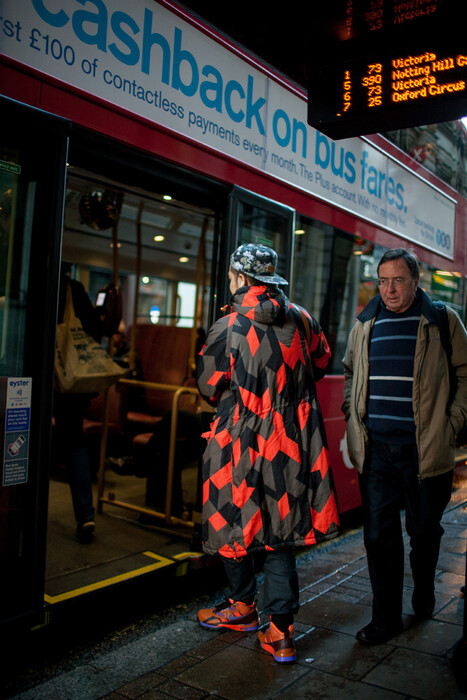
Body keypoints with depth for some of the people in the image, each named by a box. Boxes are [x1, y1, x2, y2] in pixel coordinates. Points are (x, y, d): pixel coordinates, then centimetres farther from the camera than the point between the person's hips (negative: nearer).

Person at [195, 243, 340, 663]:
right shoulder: (301, 319, 0)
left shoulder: (228, 327, -11)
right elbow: (321, 363, 16)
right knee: (280, 532, 10)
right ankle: (281, 629, 10)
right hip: (293, 441, 4)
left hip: (241, 439, -3)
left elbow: (209, 386, -3)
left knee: (234, 521, 16)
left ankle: (243, 606, 32)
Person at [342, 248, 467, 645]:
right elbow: (350, 371, 25)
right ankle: (387, 618, 17)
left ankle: (424, 598, 38)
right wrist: (353, 414, 14)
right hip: (376, 448, 3)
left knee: (424, 531, 12)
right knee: (379, 534, 3)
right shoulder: (366, 324, 11)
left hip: (425, 448, -2)